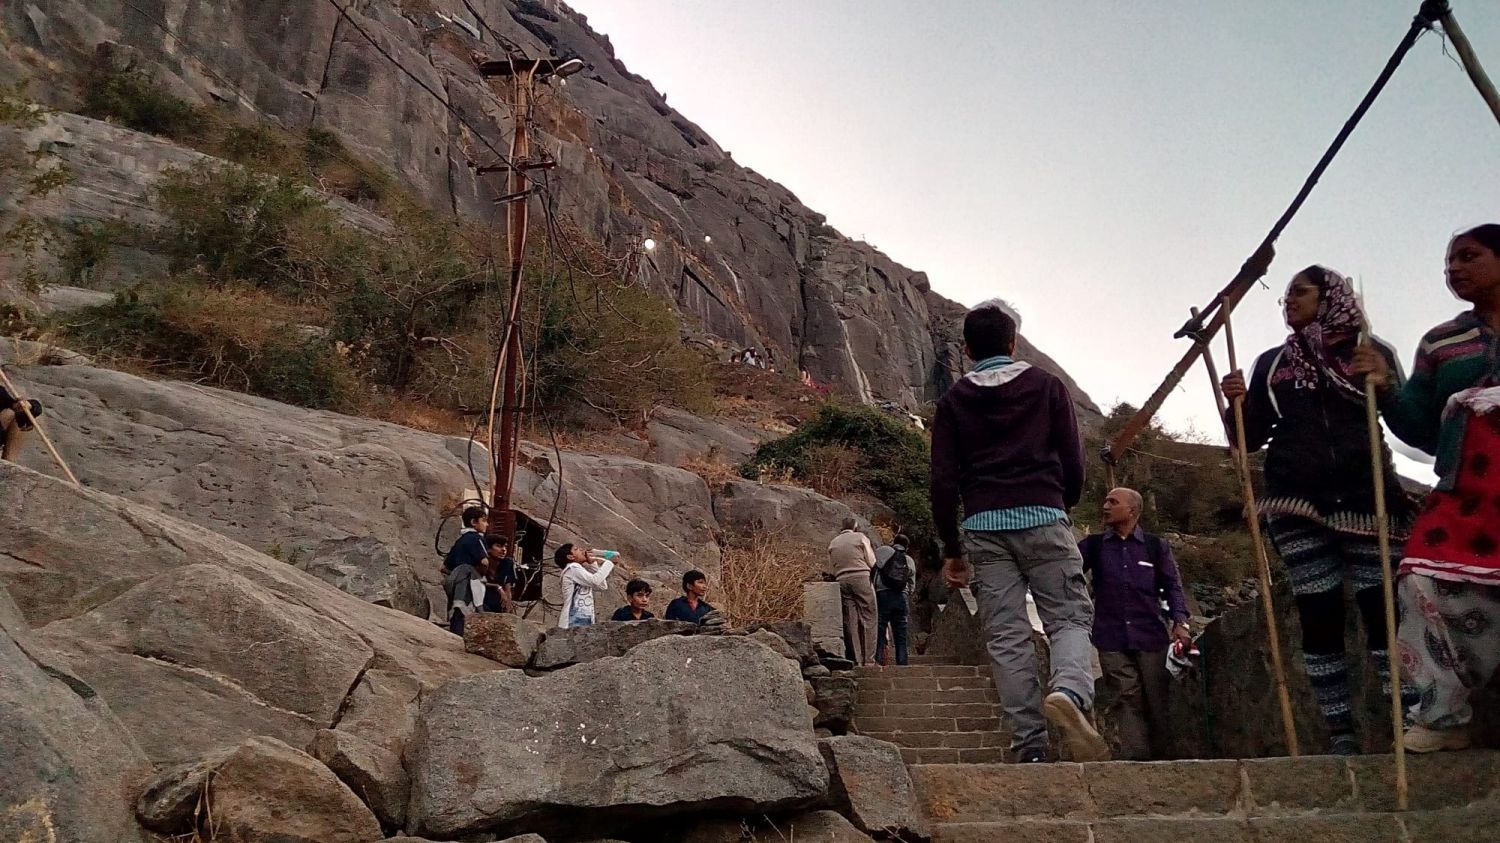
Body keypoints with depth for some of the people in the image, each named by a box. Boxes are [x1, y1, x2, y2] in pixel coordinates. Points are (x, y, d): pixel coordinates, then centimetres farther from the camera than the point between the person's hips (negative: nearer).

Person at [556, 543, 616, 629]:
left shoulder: (578, 571, 24)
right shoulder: (572, 568, -4)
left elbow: (602, 586, 20)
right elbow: (595, 580, -17)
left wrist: (593, 563, 17)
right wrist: (609, 562, -7)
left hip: (584, 622, 9)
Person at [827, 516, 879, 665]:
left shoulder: (833, 543, 14)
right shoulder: (860, 537, 3)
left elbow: (831, 571, 13)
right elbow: (872, 563, 1)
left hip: (842, 581, 4)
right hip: (862, 579, -4)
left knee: (850, 621, 4)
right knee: (867, 618, 0)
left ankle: (855, 659, 2)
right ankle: (868, 658, -6)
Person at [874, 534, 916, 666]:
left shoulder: (883, 551, 5)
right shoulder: (910, 561, 16)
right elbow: (911, 586, 17)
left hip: (883, 595, -3)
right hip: (901, 598, 3)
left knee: (879, 634, -3)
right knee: (901, 636, 7)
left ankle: (878, 662, -12)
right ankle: (902, 665, 3)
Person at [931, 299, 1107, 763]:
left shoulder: (953, 400, 11)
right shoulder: (1047, 385, 9)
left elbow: (943, 481, 6)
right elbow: (1073, 462, 7)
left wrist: (951, 548, 13)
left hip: (984, 525, 1)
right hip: (1043, 518, -1)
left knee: (1006, 636, 1)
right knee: (1070, 617, 1)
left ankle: (1029, 746, -2)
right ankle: (1070, 692, -30)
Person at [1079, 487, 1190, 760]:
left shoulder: (1156, 546, 10)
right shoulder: (1093, 545, 11)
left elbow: (1172, 586, 8)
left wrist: (1179, 621, -5)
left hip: (1151, 636, 0)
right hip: (1112, 639, 0)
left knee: (1157, 701, 4)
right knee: (1128, 698, -6)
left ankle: (1163, 757, 15)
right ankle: (1135, 758, -8)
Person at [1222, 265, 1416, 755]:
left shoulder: (1373, 352, 11)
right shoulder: (1271, 362, 16)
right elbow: (1251, 437, 14)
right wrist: (1237, 403, -5)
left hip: (1366, 498, -1)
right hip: (1297, 502, 2)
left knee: (1382, 609, -8)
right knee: (1319, 614, -2)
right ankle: (1340, 733, 1)